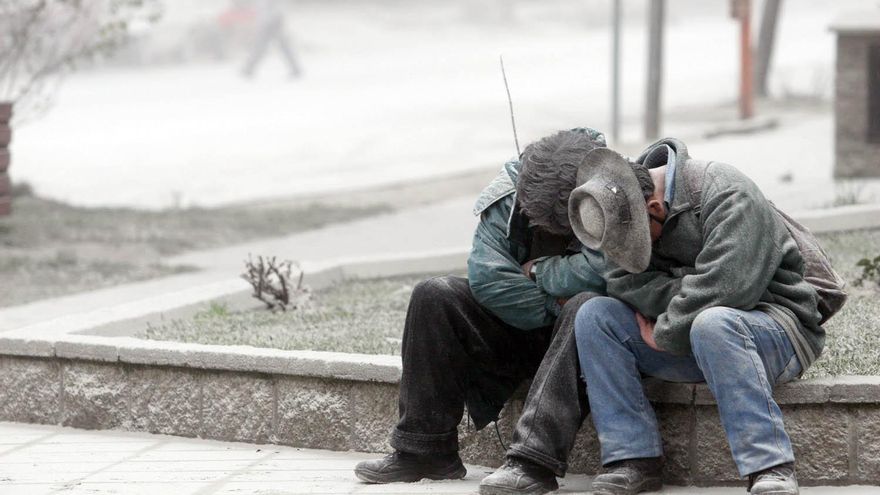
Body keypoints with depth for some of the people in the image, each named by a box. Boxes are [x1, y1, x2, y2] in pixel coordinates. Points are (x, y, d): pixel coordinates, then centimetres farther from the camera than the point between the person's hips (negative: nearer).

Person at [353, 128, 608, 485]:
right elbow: (486, 275, -16)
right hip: (518, 331, 4)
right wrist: (553, 306, -21)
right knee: (433, 297, -14)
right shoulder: (511, 194, -7)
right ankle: (423, 450, -15)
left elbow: (604, 268, -34)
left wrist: (538, 271, -18)